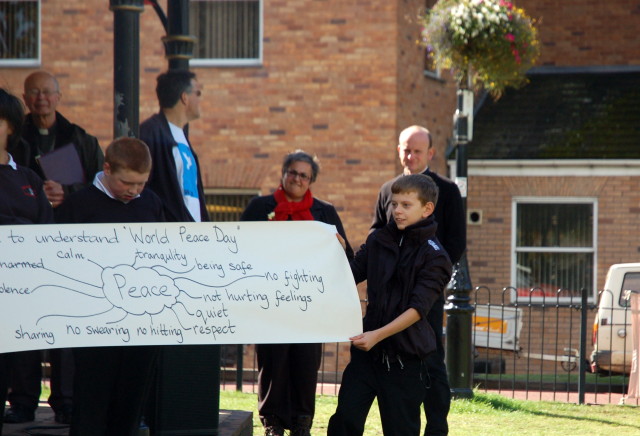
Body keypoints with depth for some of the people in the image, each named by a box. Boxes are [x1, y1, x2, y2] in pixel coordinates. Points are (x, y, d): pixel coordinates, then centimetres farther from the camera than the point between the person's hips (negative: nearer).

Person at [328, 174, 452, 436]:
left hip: (407, 357, -4)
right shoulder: (378, 240, 6)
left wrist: (378, 335, -28)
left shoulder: (435, 257, -9)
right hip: (368, 350, 4)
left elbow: (418, 308, -18)